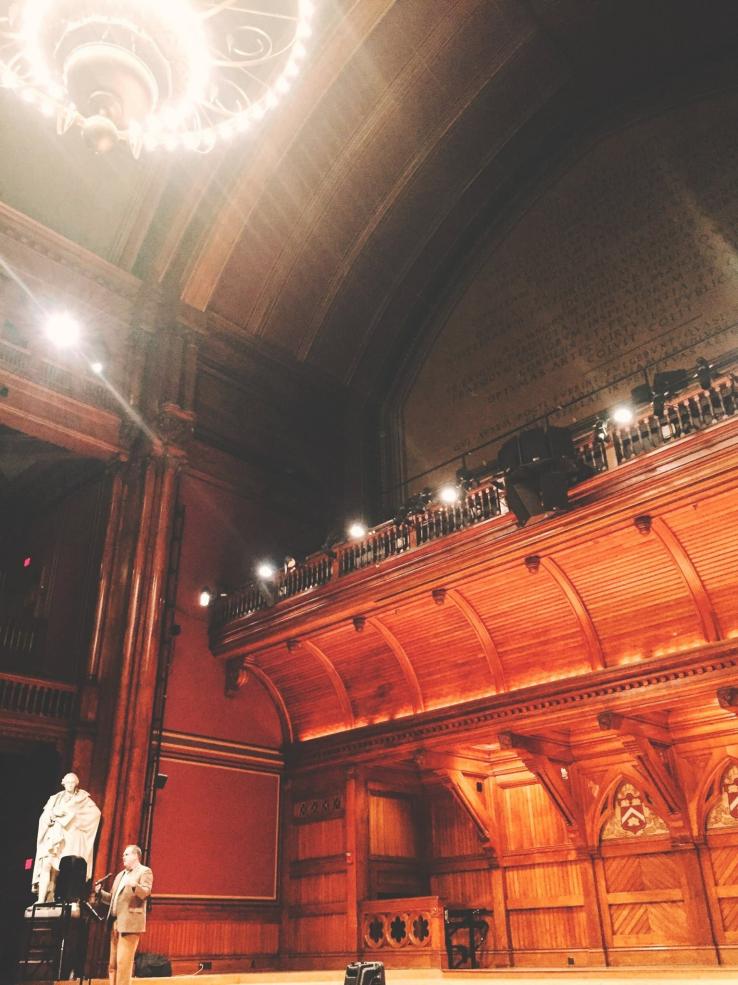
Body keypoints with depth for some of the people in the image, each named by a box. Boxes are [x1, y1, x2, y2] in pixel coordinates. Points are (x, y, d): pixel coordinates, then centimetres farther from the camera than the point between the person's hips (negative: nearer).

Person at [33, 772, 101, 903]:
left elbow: (95, 812, -5)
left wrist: (69, 814, -8)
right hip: (54, 837, 3)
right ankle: (41, 901, -17)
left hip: (71, 839, -3)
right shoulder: (55, 798, 21)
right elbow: (44, 817, 14)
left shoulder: (82, 798, 10)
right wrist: (54, 813, -8)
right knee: (46, 865, -15)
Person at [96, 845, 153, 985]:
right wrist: (100, 892, 5)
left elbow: (145, 893, -16)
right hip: (115, 923, 8)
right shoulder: (120, 875, 23)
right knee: (112, 963, 10)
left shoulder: (145, 871, -2)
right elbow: (112, 899, 23)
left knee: (123, 962, -10)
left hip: (129, 923, -8)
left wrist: (134, 886, -35)